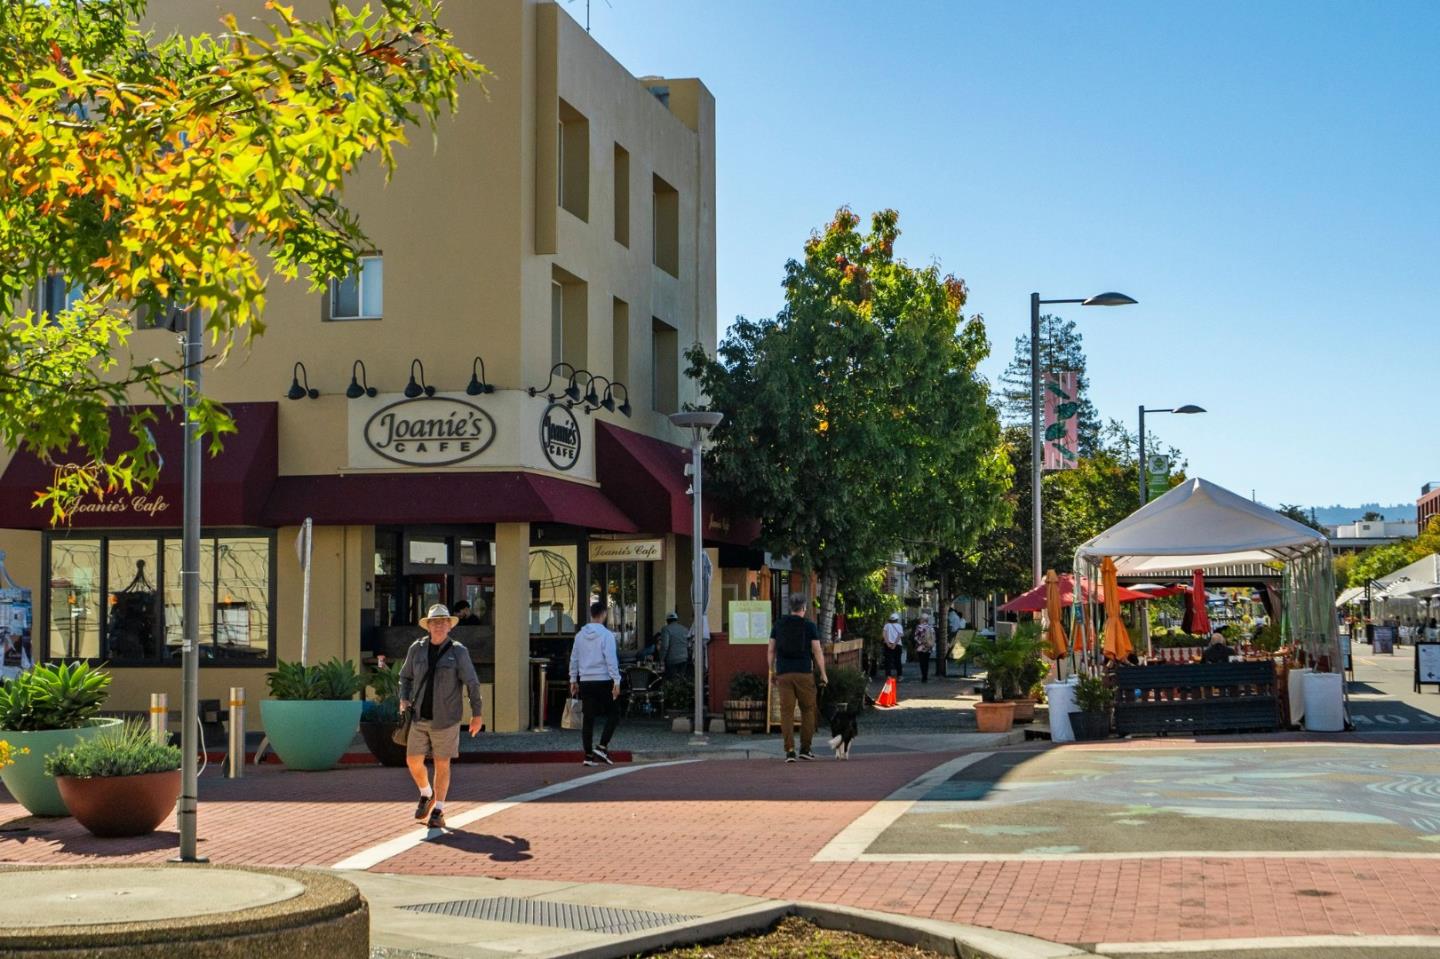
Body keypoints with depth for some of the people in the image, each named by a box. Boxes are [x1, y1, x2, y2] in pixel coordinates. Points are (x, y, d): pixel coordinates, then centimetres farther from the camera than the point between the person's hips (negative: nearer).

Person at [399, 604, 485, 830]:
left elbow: (472, 684, -4)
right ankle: (426, 795, 31)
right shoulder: (417, 648, 1)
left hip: (445, 719, -3)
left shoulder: (458, 652, -7)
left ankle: (438, 811, 14)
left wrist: (477, 714, -3)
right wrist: (404, 700, -1)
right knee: (413, 761, 2)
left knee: (442, 764, 3)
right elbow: (406, 677, 14)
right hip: (419, 718, 3)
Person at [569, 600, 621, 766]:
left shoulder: (580, 635, 8)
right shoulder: (606, 635, -10)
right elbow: (611, 660, -14)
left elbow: (574, 659, 13)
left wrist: (573, 680, 21)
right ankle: (602, 747, -5)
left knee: (588, 718, 7)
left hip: (585, 682, 5)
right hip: (603, 681, -5)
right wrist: (616, 681, -12)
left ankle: (589, 755, 7)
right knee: (613, 715, 7)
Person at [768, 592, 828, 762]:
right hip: (804, 673, -2)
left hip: (783, 673, 2)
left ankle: (790, 750, -7)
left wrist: (772, 672, 17)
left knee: (787, 712, 1)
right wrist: (823, 674, 3)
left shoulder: (778, 625, 7)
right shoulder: (809, 626, -1)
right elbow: (817, 652, -4)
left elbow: (771, 650, 8)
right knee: (808, 710, 11)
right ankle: (805, 749, 10)